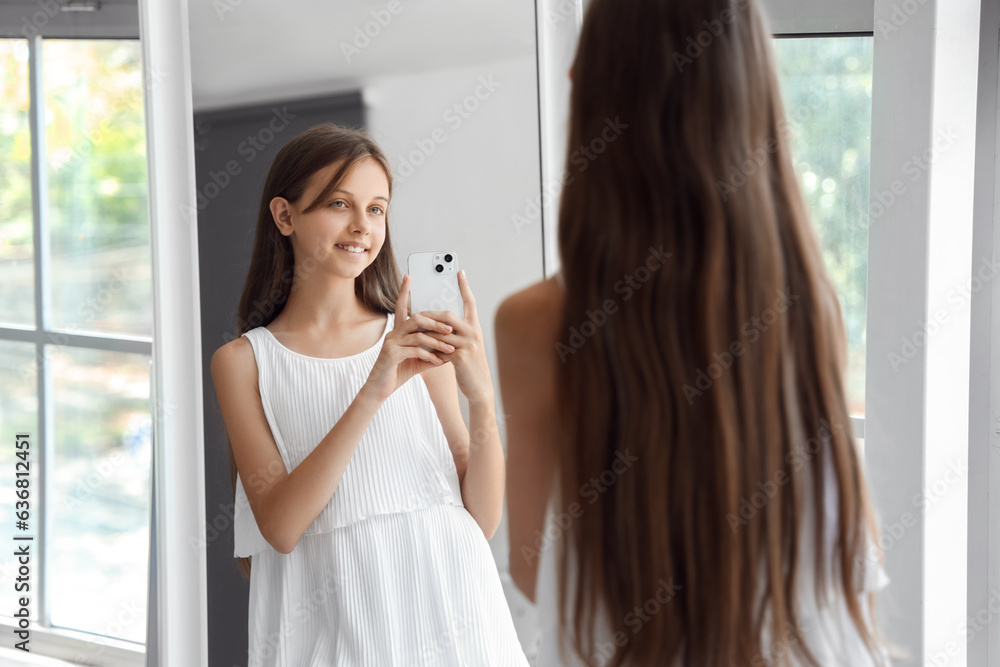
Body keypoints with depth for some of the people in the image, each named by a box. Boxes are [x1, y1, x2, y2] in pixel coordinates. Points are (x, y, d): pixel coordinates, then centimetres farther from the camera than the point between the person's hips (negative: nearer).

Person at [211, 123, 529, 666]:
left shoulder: (417, 342, 3)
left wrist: (482, 400, -15)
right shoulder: (243, 361, 0)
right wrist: (372, 394, -20)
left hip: (443, 603, 2)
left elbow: (483, 518, 1)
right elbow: (280, 526, -12)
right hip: (332, 620, -1)